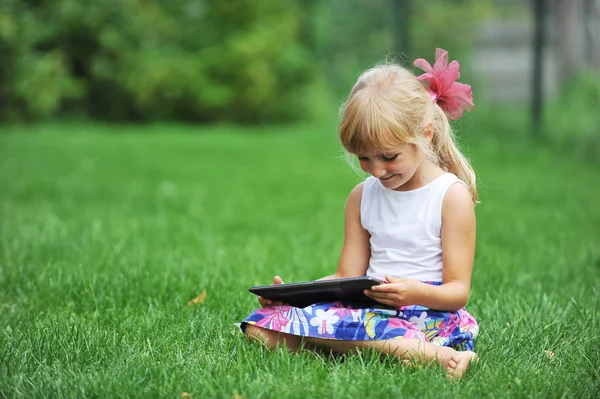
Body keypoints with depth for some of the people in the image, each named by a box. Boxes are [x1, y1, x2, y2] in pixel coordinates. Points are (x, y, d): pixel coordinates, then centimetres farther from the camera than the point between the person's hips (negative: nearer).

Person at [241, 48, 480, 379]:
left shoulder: (452, 195, -3)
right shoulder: (362, 197, 14)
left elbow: (458, 290, -7)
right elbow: (347, 277, 14)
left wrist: (418, 293, -29)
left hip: (428, 313, -7)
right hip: (370, 311, 7)